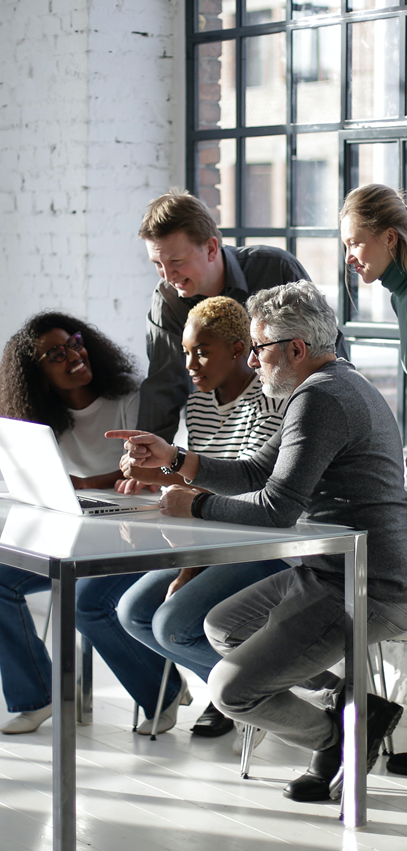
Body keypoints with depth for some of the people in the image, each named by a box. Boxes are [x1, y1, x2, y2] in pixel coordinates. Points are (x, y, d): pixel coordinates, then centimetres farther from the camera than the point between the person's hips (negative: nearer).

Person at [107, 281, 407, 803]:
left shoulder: (320, 397, -19)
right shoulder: (340, 385, 16)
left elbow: (277, 507, -25)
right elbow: (257, 474, 19)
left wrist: (195, 506, -11)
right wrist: (173, 458, 13)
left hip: (363, 593, -11)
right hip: (331, 573, 11)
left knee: (231, 691, -10)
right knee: (222, 627, 20)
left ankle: (342, 737, 11)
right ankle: (345, 705, 11)